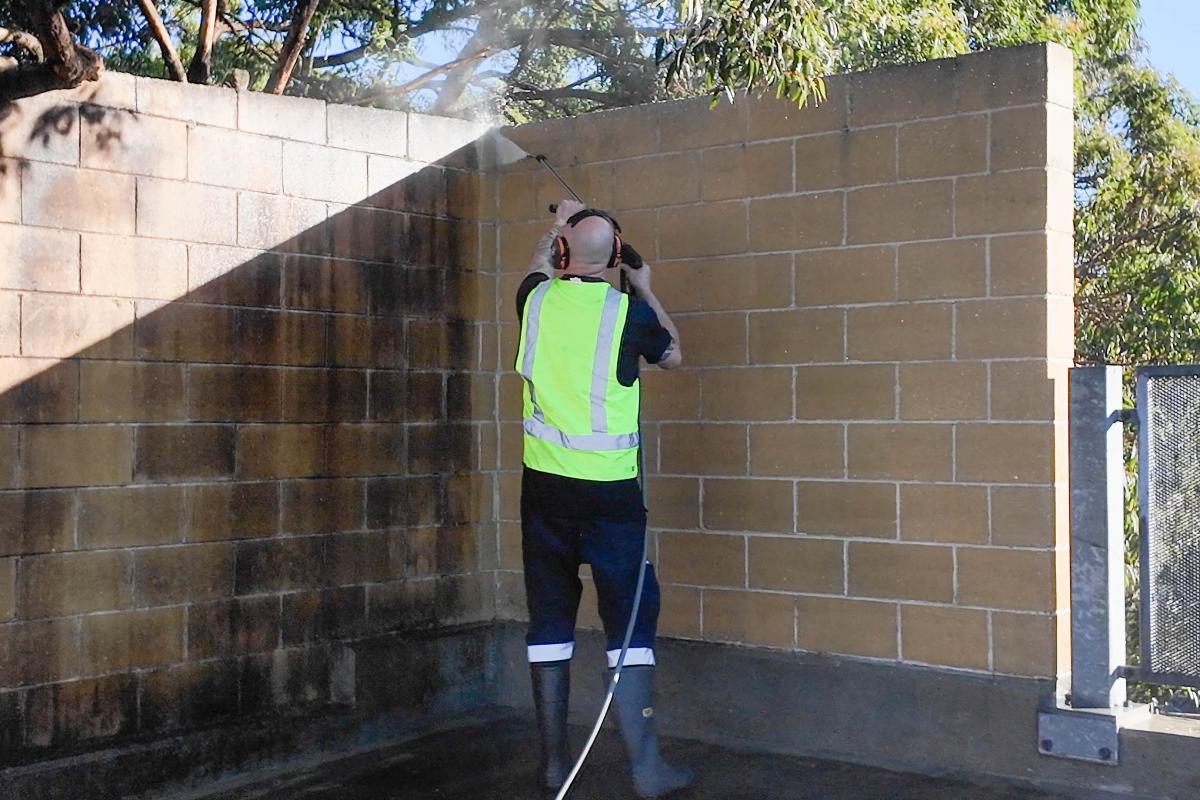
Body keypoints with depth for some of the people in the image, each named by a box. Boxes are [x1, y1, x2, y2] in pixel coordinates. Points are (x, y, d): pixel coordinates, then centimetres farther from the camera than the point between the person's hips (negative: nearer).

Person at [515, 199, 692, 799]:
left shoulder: (536, 300, 1)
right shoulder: (629, 311, -7)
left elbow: (538, 267, 28)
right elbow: (672, 355, 14)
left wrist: (558, 223, 44)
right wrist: (646, 288, 23)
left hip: (545, 484, 4)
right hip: (610, 489, -3)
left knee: (550, 617, 11)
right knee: (630, 619, 2)